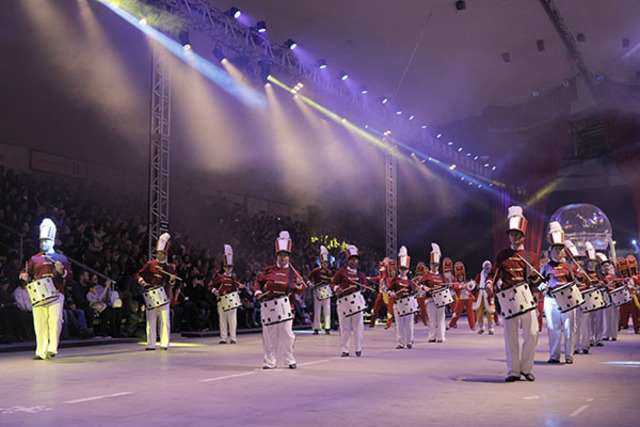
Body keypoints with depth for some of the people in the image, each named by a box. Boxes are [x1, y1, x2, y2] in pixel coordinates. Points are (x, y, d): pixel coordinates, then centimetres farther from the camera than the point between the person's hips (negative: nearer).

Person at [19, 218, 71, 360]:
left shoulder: (60, 258, 12)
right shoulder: (34, 259, 17)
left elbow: (70, 275, 8)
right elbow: (27, 273, 20)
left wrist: (61, 271, -13)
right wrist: (25, 276, -3)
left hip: (56, 294, -2)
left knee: (55, 319, -17)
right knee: (40, 323, 0)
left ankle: (52, 348, -9)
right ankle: (41, 352, 5)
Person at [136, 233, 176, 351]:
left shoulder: (170, 267, 8)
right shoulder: (150, 264, 5)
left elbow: (172, 284, 14)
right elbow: (139, 274, 11)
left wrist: (172, 279, -8)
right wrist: (141, 280, -8)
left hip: (164, 297, 0)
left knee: (165, 321, -4)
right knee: (151, 321, 3)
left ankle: (164, 344, 2)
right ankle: (151, 344, 10)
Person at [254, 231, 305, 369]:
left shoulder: (292, 272, 7)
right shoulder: (268, 270, 10)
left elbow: (300, 291, 6)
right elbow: (258, 282, 17)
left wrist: (299, 284, -15)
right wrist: (258, 292, -1)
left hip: (284, 306, -1)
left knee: (286, 333, -1)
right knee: (269, 334, 4)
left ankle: (290, 360, 15)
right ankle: (270, 361, 14)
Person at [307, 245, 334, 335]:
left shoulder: (329, 272, 7)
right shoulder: (316, 270, -1)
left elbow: (332, 282, 14)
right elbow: (308, 277, 3)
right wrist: (310, 283, -14)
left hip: (327, 292, 2)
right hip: (318, 292, -2)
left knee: (327, 310, -4)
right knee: (317, 311, 4)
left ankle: (327, 328, -2)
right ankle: (316, 328, 11)